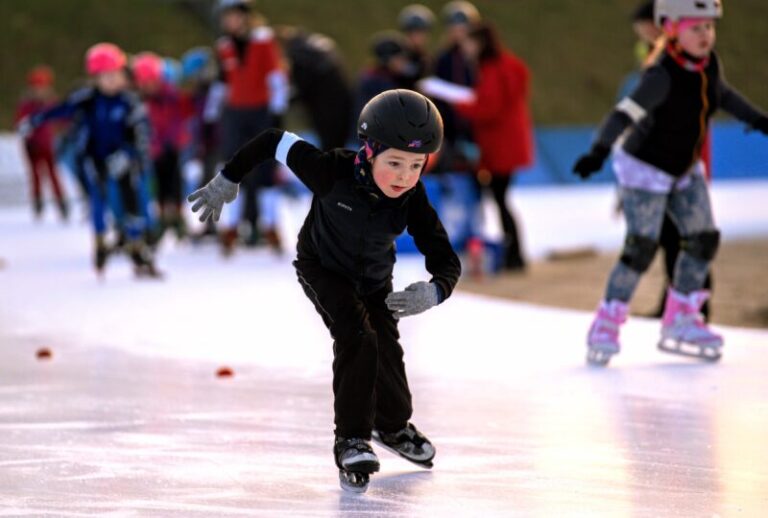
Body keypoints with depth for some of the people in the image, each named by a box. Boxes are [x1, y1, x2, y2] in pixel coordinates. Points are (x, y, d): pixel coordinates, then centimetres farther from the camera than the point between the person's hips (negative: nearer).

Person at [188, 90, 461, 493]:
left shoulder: (413, 200, -30)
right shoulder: (334, 172, -38)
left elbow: (447, 262, -32)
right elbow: (275, 143, -25)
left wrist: (433, 292, -54)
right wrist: (228, 181, -17)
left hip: (374, 278, 4)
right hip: (322, 267, -4)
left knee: (386, 348, 12)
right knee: (357, 338, -23)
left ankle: (393, 425, 41)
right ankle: (351, 441, -15)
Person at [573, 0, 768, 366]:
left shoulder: (709, 64, -4)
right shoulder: (663, 76, -27)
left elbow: (722, 94, 18)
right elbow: (626, 113, -35)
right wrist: (599, 151, -49)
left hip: (685, 170, 8)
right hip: (646, 169, -8)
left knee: (704, 240, 4)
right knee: (641, 249, -13)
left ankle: (680, 321, 17)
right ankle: (606, 326, 0)